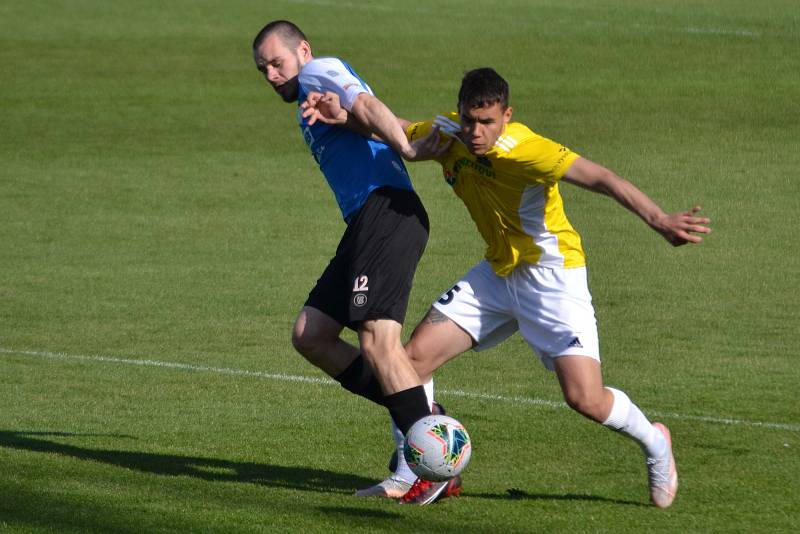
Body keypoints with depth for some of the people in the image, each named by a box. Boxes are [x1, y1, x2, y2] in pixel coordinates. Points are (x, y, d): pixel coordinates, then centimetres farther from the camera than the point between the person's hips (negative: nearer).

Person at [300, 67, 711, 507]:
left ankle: (653, 442, 17)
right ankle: (426, 472, 13)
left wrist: (658, 220, -49)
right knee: (416, 357, -3)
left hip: (552, 272, -7)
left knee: (586, 400, -15)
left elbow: (602, 179, -35)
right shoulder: (446, 136, -9)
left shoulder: (524, 150, -28)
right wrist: (344, 118, -10)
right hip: (498, 271, 7)